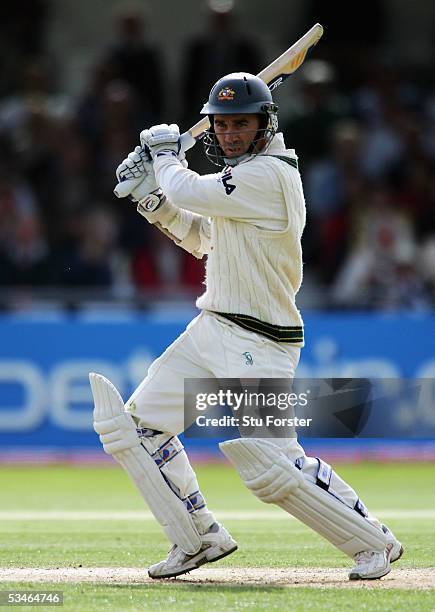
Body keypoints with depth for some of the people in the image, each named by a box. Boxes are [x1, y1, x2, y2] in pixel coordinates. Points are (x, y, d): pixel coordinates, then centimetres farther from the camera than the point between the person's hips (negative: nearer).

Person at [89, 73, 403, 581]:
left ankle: (373, 541, 0)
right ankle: (200, 538, 17)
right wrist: (153, 199, 11)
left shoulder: (269, 174, -17)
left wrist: (166, 154, 1)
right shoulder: (242, 174, 13)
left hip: (257, 345, -10)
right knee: (138, 424, 8)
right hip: (210, 330, 10)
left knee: (273, 467, -17)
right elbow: (202, 239, 25)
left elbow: (189, 193, -20)